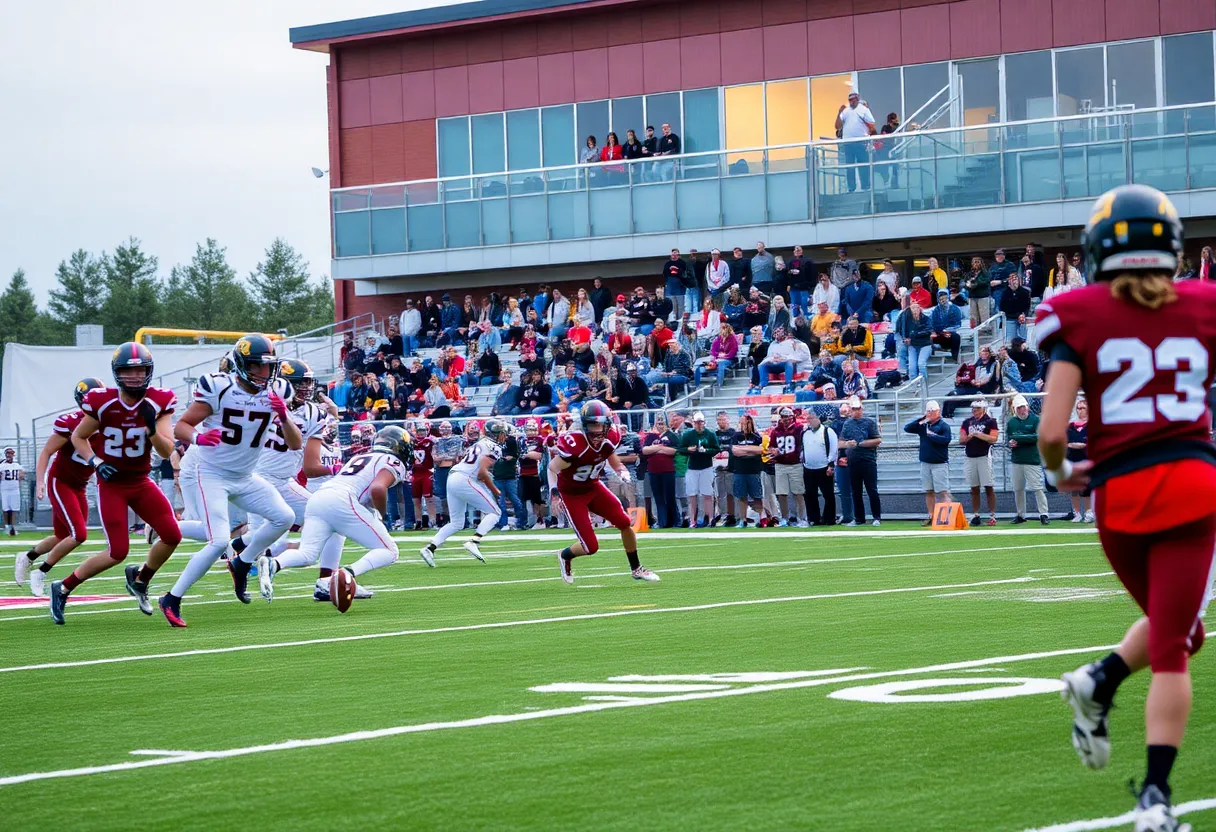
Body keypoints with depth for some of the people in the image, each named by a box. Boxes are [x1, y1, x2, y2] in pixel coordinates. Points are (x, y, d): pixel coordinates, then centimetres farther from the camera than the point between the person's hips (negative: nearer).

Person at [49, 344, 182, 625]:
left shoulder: (159, 403, -9)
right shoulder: (102, 402, -14)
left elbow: (167, 451, -11)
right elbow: (78, 437, 2)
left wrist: (152, 427, -29)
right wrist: (95, 463, -14)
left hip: (141, 482, 4)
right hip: (111, 484, -4)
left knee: (172, 536, -9)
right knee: (118, 552, -10)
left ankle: (140, 578, 20)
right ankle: (63, 589, 10)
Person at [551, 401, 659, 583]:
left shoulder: (609, 439, -11)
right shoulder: (573, 443, -31)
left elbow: (613, 460, 10)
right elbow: (553, 468, -21)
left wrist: (623, 472, -10)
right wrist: (553, 489, -38)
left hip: (593, 487, 6)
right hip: (571, 495, -6)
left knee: (625, 523, -5)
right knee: (591, 547, -8)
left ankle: (636, 569, 16)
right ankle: (565, 556, 27)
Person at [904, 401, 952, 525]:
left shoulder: (943, 425, -5)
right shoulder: (923, 425, 12)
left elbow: (946, 439, -20)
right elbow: (907, 428, 6)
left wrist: (931, 435, -13)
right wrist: (921, 420, -3)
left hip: (939, 463, -6)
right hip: (925, 463, 6)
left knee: (943, 491, -12)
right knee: (928, 491, 9)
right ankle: (931, 517, 13)